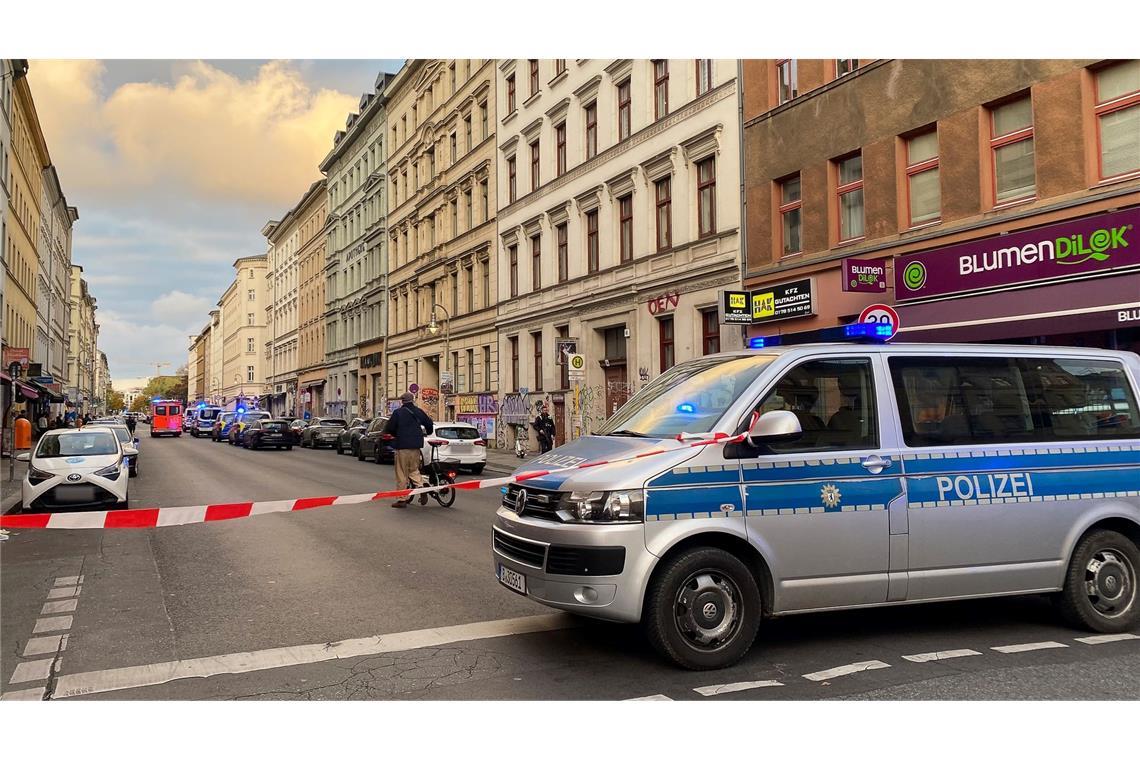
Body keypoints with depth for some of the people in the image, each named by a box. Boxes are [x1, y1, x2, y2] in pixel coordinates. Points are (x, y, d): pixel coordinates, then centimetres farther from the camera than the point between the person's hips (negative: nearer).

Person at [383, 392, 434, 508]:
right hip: (416, 446, 5)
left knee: (402, 474, 2)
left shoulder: (398, 413, -8)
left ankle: (402, 499, 4)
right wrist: (427, 431, 37)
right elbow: (429, 423, 15)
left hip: (402, 446, -5)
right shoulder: (418, 411, 5)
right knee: (414, 470, 19)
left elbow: (388, 429, -7)